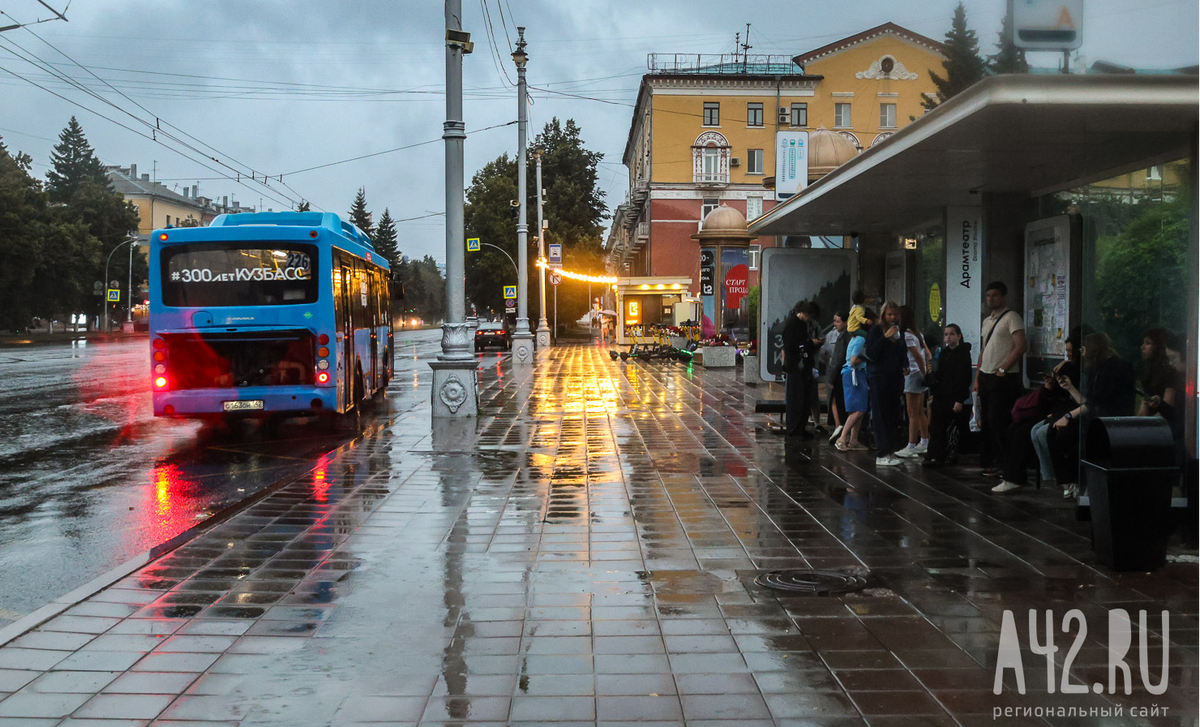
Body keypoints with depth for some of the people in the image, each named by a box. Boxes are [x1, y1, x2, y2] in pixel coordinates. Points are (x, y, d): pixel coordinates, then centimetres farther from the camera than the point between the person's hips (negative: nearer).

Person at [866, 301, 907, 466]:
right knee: (880, 416, -7)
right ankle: (881, 454, -9)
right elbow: (871, 353, -12)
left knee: (893, 416, 5)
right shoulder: (876, 330, -3)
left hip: (895, 378, 6)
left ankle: (889, 451, 10)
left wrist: (905, 366, 4)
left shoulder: (899, 331, 15)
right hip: (878, 378, -6)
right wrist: (885, 337, -20)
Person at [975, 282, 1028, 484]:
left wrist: (1002, 370, -16)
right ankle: (988, 464, 15)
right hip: (986, 376, 8)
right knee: (986, 422, 9)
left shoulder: (1011, 317, -7)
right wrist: (978, 378, 15)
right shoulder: (987, 321, 19)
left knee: (998, 422, -9)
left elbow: (1020, 346, -16)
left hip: (1003, 378, -8)